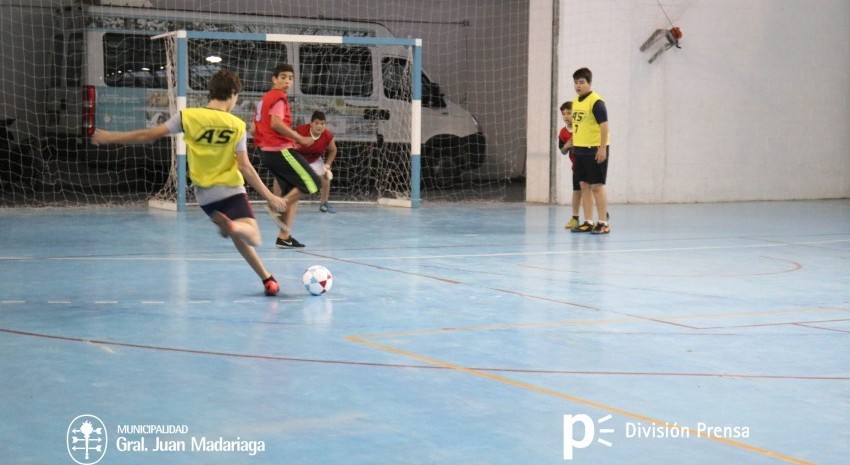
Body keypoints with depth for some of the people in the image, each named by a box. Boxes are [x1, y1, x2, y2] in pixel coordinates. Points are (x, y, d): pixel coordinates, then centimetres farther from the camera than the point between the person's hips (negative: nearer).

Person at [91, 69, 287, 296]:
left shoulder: (188, 116, -4)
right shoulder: (237, 126, -7)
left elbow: (149, 135, -4)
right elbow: (245, 167, -11)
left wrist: (110, 137, 7)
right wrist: (269, 196, -6)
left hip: (205, 195, 4)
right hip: (231, 190, -4)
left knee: (238, 236, 18)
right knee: (252, 237, -11)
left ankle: (267, 278, 10)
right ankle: (230, 225, -43)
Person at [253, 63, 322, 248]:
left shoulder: (264, 98, 21)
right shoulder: (279, 97, -8)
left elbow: (254, 129, 22)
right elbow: (276, 123, -22)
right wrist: (299, 138, -15)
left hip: (267, 151, 10)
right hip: (280, 150, -10)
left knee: (293, 192, 11)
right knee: (312, 182, -8)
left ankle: (284, 237, 5)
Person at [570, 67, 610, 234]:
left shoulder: (596, 101, -13)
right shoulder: (575, 101, 11)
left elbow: (604, 126, -16)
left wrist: (602, 148, -21)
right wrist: (573, 143, 19)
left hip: (595, 150, -8)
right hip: (580, 150, 8)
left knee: (597, 186, -5)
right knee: (585, 185, 10)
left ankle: (603, 223, 0)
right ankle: (588, 222, 16)